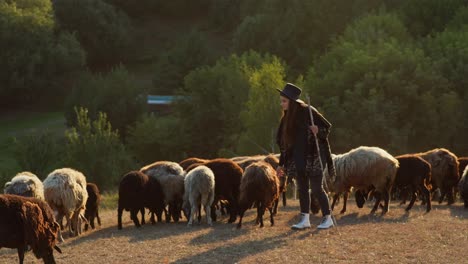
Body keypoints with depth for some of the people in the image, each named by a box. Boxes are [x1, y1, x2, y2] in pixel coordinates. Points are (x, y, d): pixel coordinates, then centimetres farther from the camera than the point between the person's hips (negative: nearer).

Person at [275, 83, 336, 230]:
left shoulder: (308, 112, -13)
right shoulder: (287, 117, 7)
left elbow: (327, 127, -8)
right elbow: (284, 141, 13)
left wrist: (318, 131, -31)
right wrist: (281, 164, 14)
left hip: (313, 156, -7)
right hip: (298, 158, 7)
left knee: (316, 188, -5)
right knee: (302, 189, 6)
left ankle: (328, 218, 6)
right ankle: (305, 220, 11)